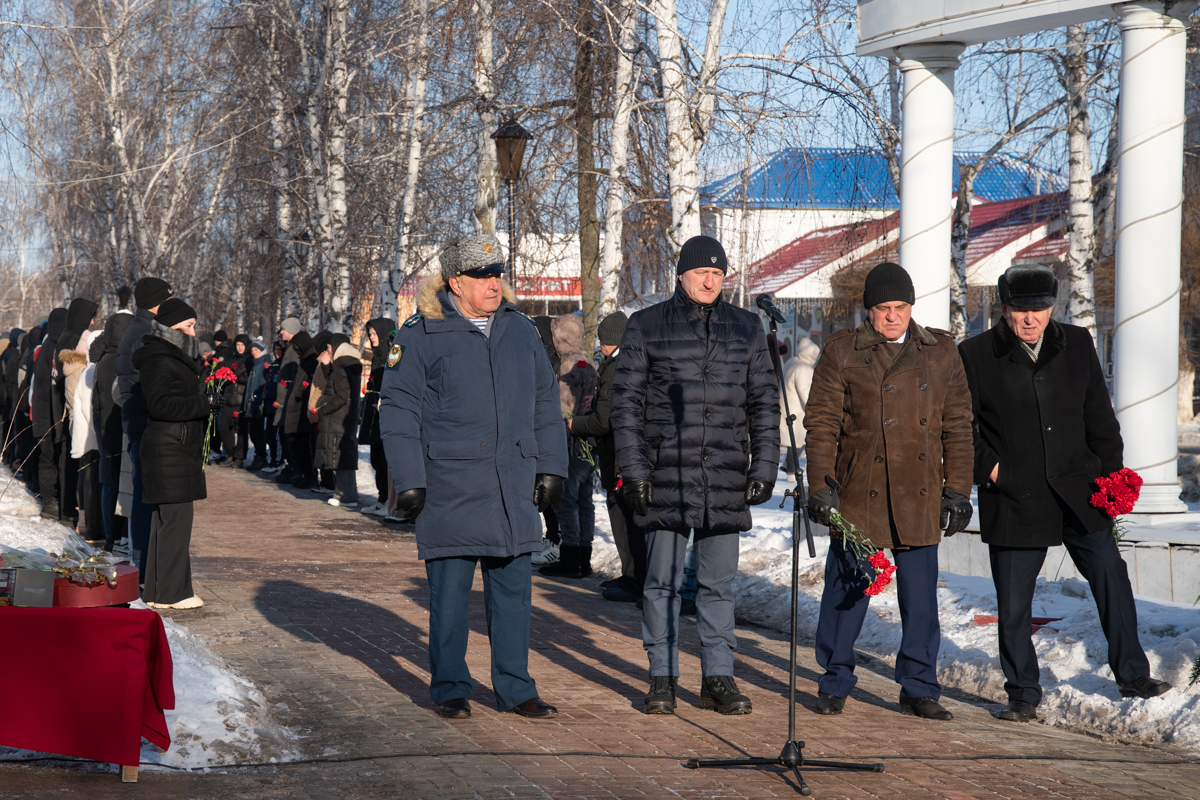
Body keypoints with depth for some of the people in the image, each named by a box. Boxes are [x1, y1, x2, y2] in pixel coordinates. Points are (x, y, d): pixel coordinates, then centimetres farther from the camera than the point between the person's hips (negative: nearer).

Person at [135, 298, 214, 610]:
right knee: (176, 517, -10)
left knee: (166, 519, 11)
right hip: (169, 451, -11)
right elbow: (160, 405, -22)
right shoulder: (158, 360, -13)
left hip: (179, 452, 11)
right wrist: (204, 404, -21)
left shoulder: (176, 358, 19)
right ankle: (171, 592, -8)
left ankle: (157, 590, 16)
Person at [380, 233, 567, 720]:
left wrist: (551, 467, 13)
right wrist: (408, 480, -9)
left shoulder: (520, 331, 13)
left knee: (513, 589, 7)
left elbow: (545, 402, 18)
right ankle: (451, 689, 13)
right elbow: (397, 408, -3)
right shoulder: (421, 335, -3)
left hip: (513, 490, 4)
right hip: (449, 488, -4)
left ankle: (514, 688, 16)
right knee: (449, 591, 1)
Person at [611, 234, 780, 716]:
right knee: (662, 581, 3)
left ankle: (718, 678, 13)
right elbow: (626, 402, 2)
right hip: (665, 477, -2)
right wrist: (633, 469, -6)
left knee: (718, 584, 6)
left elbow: (764, 402, 13)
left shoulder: (746, 328, 11)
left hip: (727, 478, 2)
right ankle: (662, 678, 11)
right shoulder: (646, 327, 3)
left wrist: (764, 468, 5)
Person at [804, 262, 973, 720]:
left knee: (921, 596, 5)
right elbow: (821, 422, 1)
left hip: (919, 497, 2)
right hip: (857, 493, -2)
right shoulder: (842, 351, 2)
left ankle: (919, 690, 15)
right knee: (846, 589, 3)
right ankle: (835, 685, 17)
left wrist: (957, 489, 5)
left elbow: (957, 424, 11)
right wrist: (821, 486, -7)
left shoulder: (941, 352, 9)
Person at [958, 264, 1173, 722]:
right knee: (1013, 603, 2)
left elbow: (1099, 418, 13)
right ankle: (1023, 696, 15)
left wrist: (1111, 474, 6)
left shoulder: (1077, 345, 8)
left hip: (1077, 490, 2)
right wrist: (988, 468, -7)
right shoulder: (975, 356, -1)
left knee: (1110, 573, -4)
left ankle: (1132, 675, 9)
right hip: (1013, 496, -2)